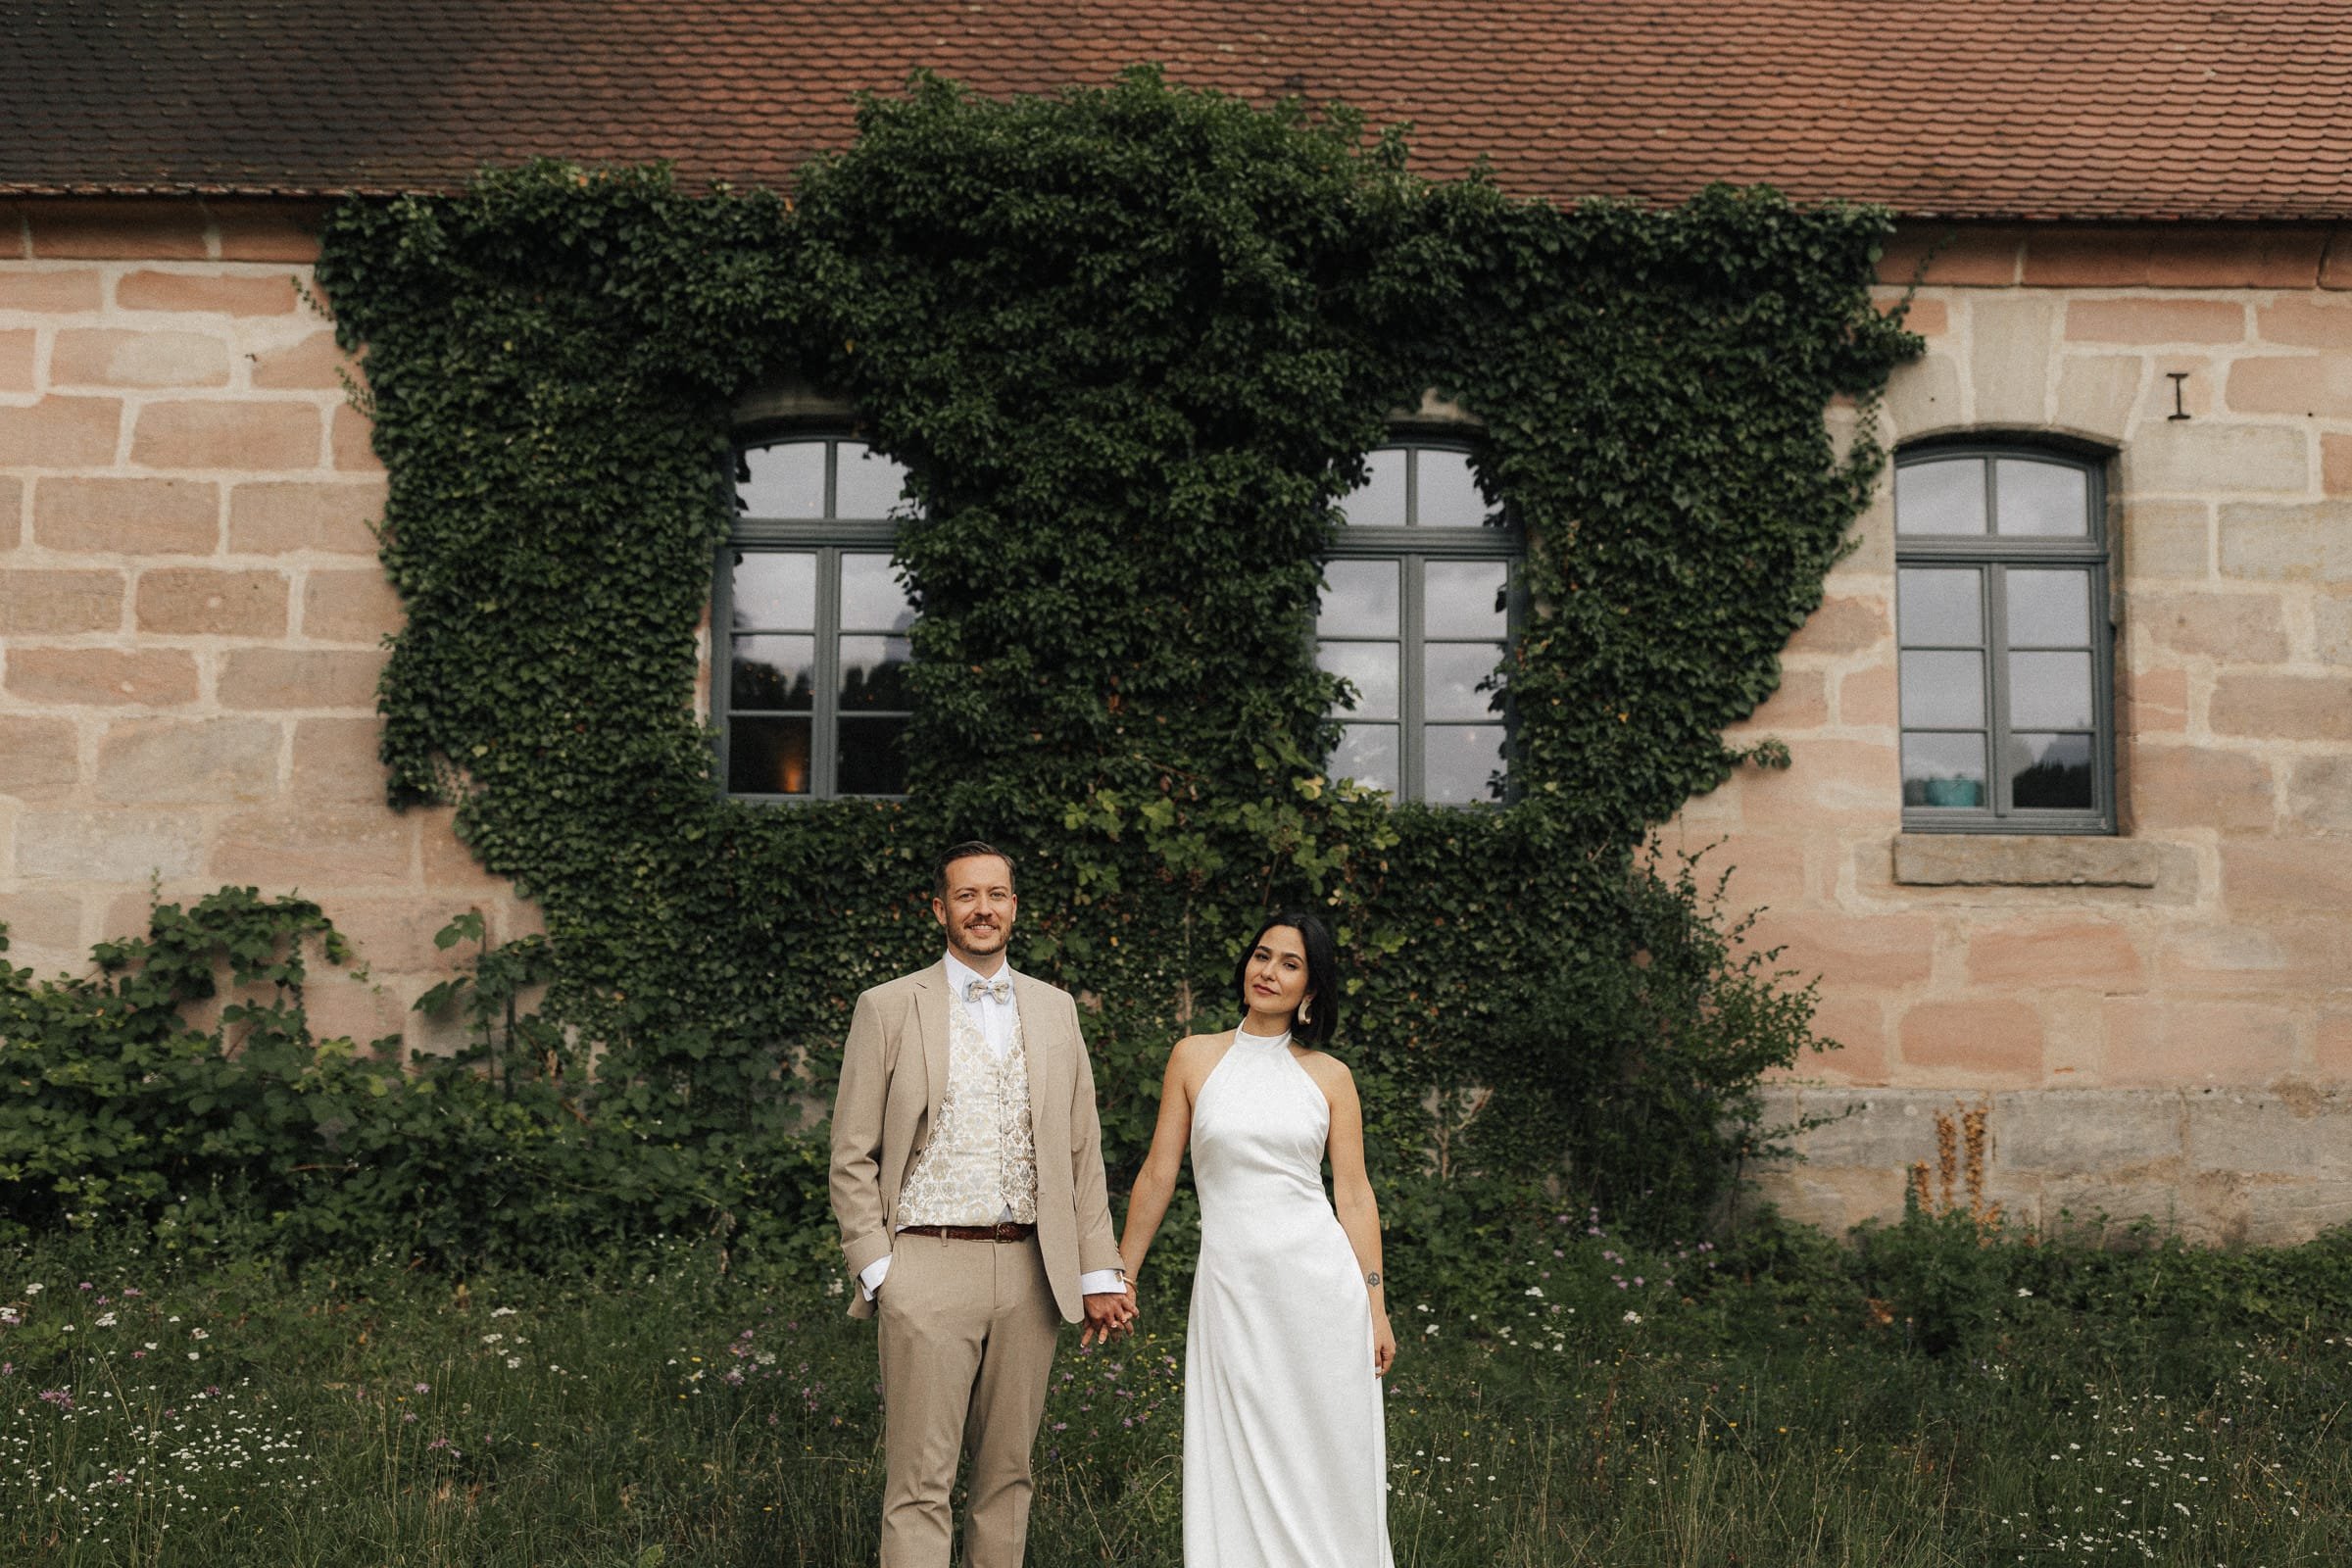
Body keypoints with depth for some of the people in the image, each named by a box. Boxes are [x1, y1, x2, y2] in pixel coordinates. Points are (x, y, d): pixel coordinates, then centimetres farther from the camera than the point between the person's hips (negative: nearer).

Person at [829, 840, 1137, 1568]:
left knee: (1007, 1473, 11)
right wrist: (876, 1270, -7)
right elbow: (852, 1158, 1)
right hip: (927, 1270, -3)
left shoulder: (1055, 1009, 12)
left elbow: (1083, 1152, 12)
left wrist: (1098, 1271, 6)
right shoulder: (888, 1008, 2)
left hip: (1028, 1273, 4)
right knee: (919, 1482, -3)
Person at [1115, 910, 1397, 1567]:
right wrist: (1121, 1276, 8)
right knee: (1239, 1468, 2)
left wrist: (1376, 1308, 2)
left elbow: (1354, 1196, 6)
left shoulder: (1328, 1076, 5)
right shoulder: (1196, 1057, 4)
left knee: (1327, 1460, 3)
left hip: (1320, 1283, 0)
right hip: (1230, 1284, 0)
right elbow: (1158, 1174, 7)